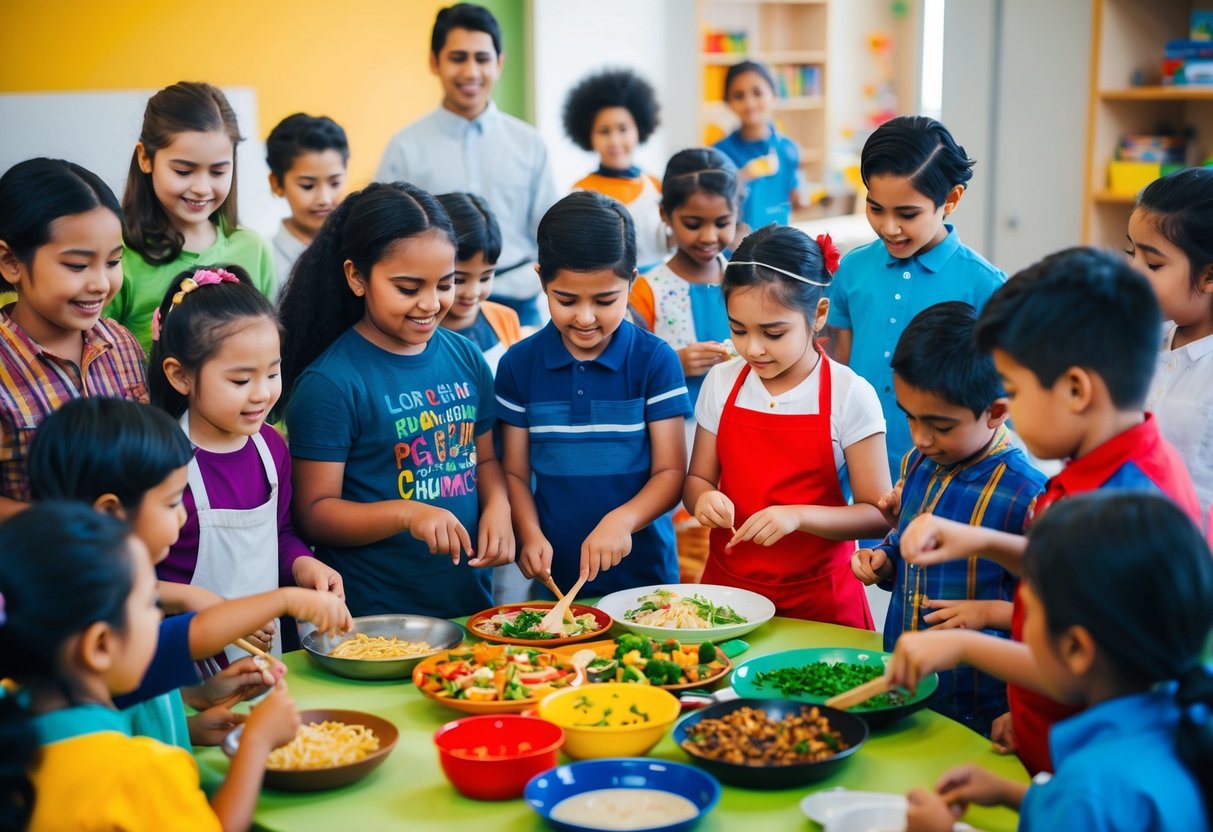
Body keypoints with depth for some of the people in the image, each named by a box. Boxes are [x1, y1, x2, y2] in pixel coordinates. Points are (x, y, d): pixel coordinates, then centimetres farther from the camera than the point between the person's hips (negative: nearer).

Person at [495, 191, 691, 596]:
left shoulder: (655, 360, -5)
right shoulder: (519, 364, 1)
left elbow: (670, 471, -5)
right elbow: (515, 472, 4)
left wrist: (622, 520, -22)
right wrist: (530, 534, -13)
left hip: (642, 568, -1)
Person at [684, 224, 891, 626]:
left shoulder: (850, 395, -11)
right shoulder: (721, 382, 0)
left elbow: (878, 514, -11)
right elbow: (698, 478, 7)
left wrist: (799, 516, -27)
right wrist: (703, 498, -16)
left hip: (818, 597, -3)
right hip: (727, 584, 3)